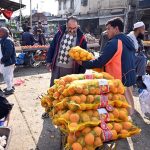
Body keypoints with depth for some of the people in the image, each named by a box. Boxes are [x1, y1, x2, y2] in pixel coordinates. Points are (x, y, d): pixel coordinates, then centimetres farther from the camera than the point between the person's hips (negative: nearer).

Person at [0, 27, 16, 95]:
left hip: (8, 62, -10)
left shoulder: (8, 41, -21)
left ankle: (9, 89, 12)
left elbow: (8, 52, -27)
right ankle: (10, 86, 36)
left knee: (7, 76, -1)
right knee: (9, 75, 21)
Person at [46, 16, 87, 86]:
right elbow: (52, 47, 9)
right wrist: (49, 61, 5)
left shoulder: (81, 38, -5)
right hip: (57, 67, 2)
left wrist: (81, 72, -3)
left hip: (71, 69, -2)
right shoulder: (60, 33, 2)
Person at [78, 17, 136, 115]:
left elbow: (100, 62, -20)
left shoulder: (113, 43, -18)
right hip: (129, 77, 9)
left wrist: (83, 63, -8)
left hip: (119, 80, -9)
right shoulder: (128, 41, 11)